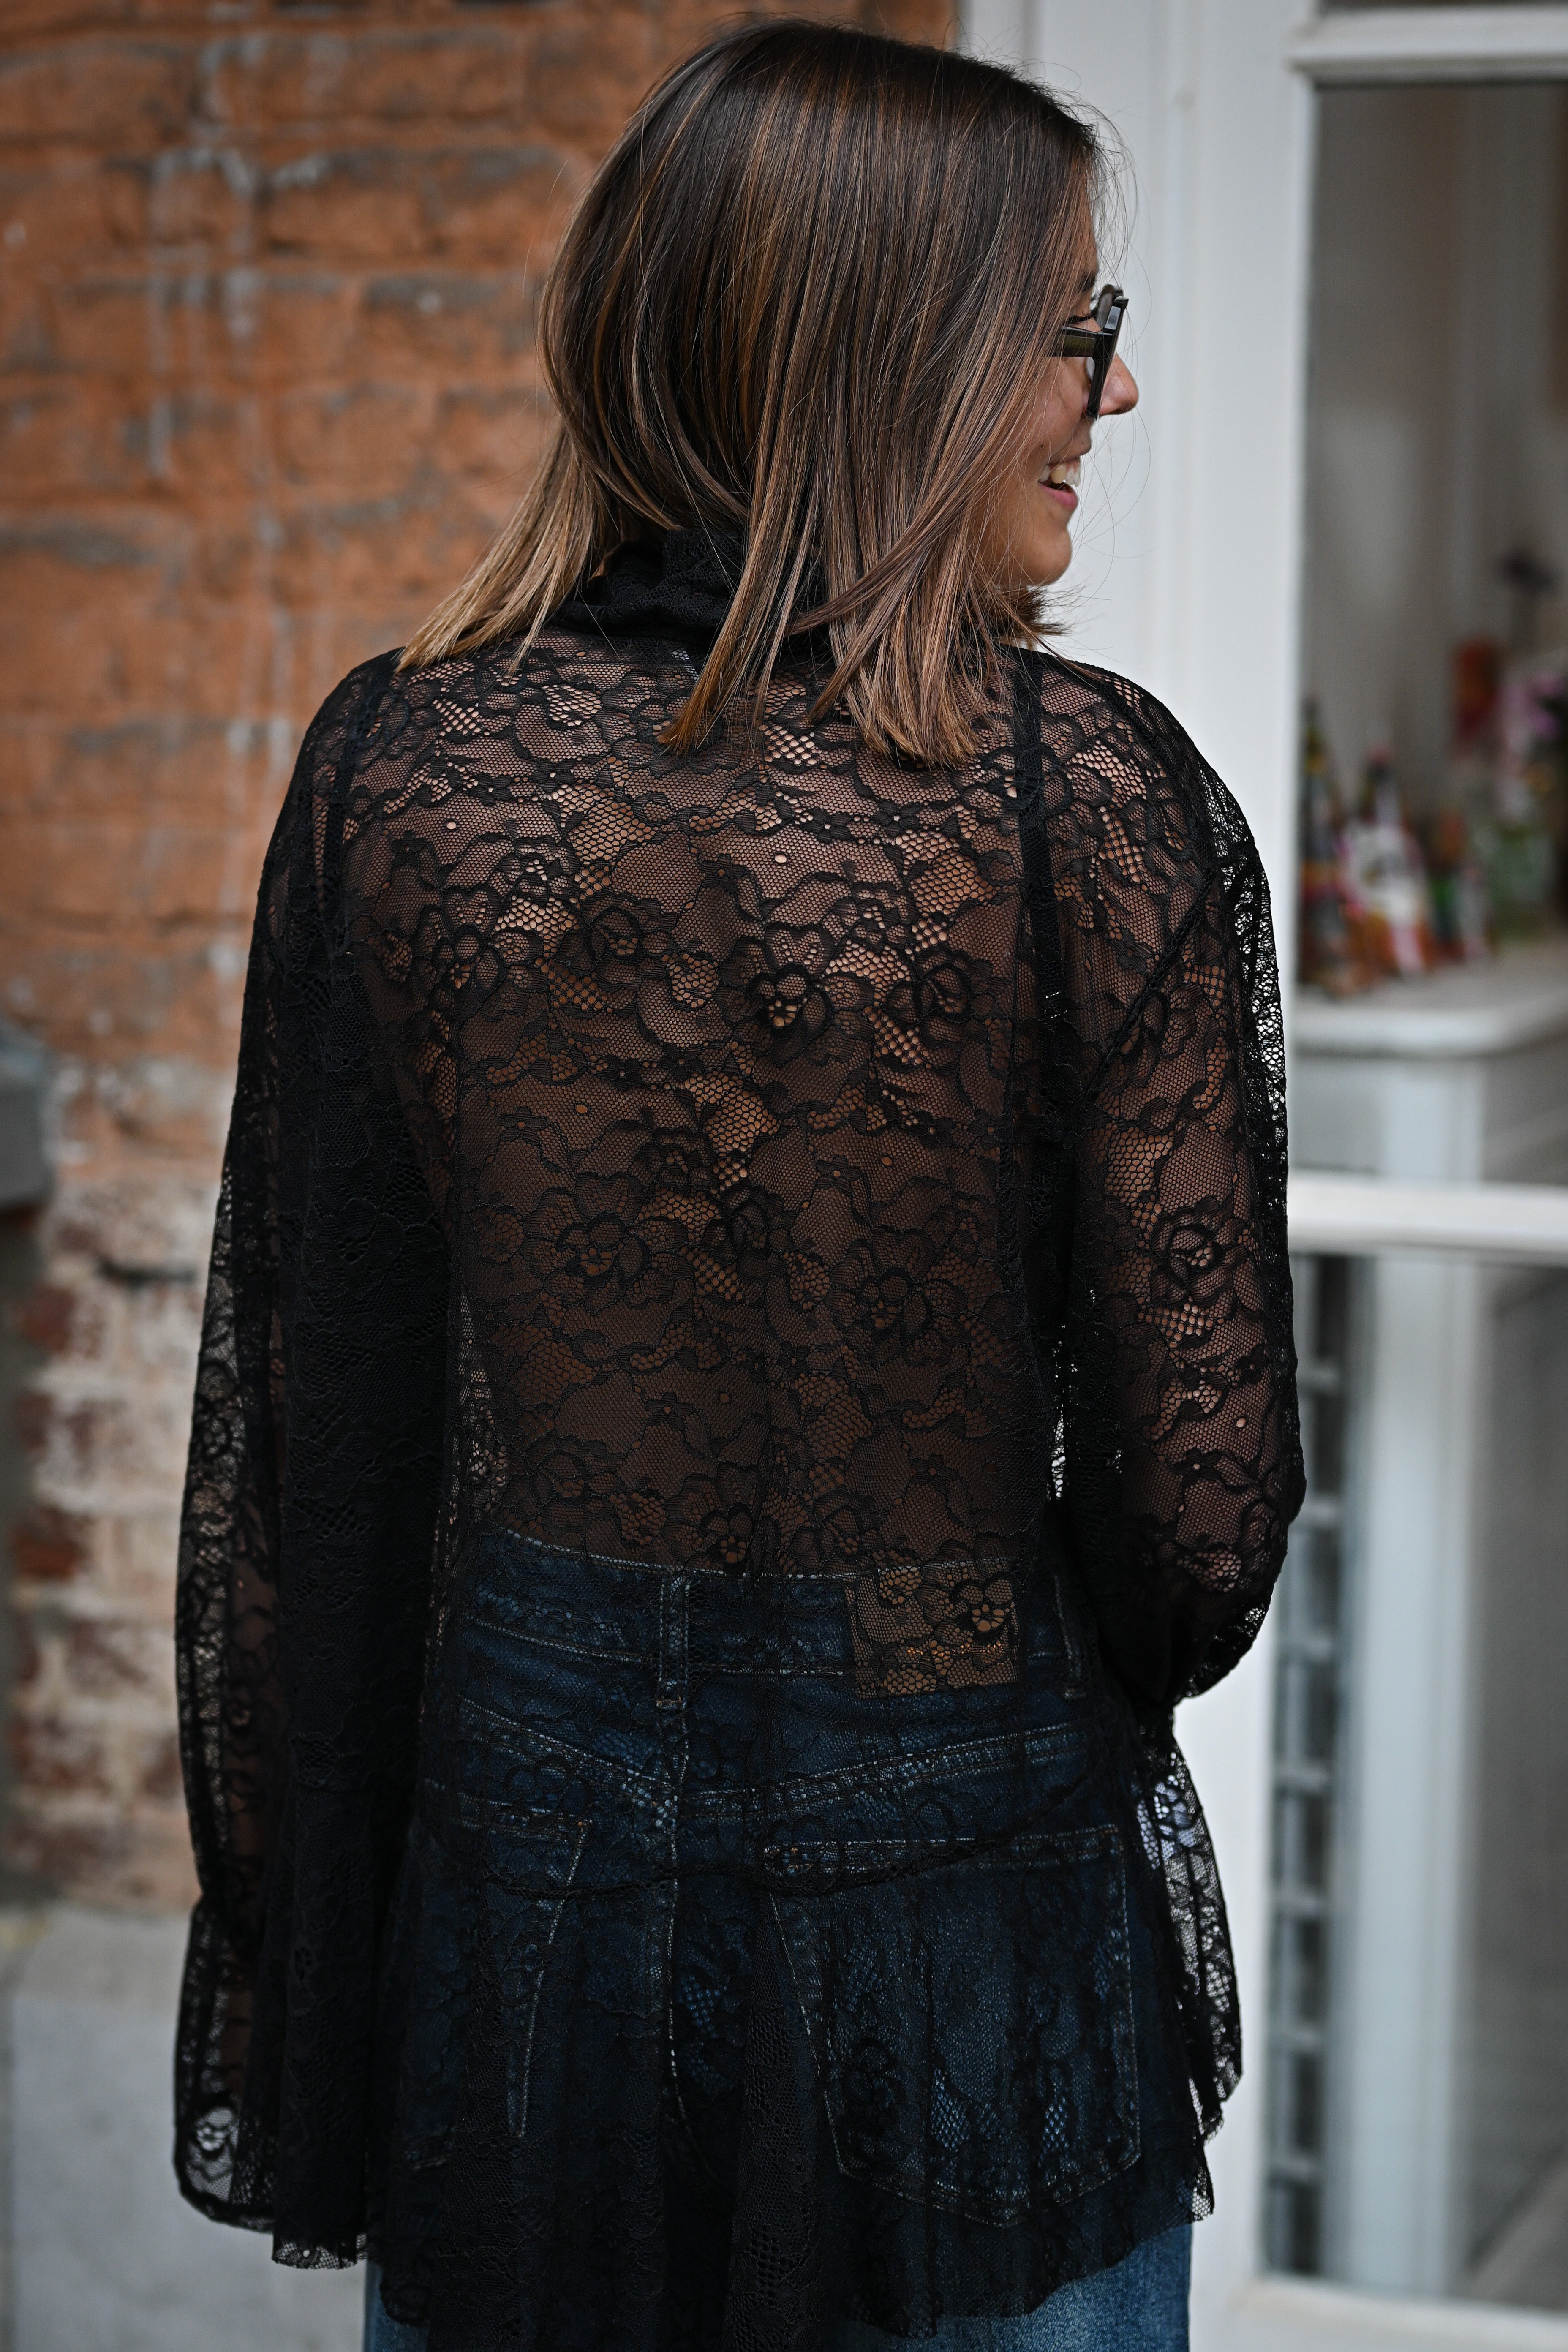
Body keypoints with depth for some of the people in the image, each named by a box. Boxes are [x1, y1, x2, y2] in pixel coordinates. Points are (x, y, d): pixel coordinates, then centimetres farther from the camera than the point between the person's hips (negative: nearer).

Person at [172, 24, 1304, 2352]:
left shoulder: (400, 767, -6)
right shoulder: (1090, 792, -14)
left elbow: (293, 1445, 0)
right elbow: (1205, 1503, -11)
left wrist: (284, 1959, 11)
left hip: (520, 1874, 3)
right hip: (971, 1904, -2)